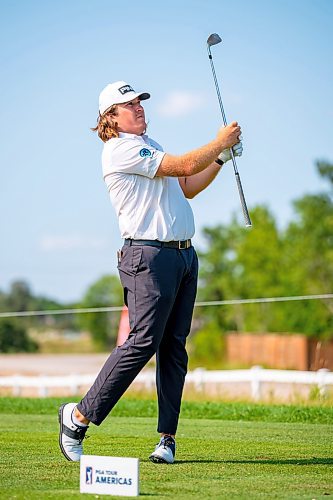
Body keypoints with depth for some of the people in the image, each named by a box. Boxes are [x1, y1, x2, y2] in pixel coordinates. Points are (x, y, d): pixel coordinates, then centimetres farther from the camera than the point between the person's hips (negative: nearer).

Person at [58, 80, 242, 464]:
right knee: (143, 343, -14)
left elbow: (186, 188, 28)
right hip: (149, 256, -9)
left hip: (184, 254, 9)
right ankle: (79, 416, -6)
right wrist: (220, 142, 0)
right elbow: (184, 166, -14)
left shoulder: (149, 146, 22)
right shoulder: (121, 149, -9)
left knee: (174, 346, 4)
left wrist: (221, 158, 17)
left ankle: (167, 437, 5)